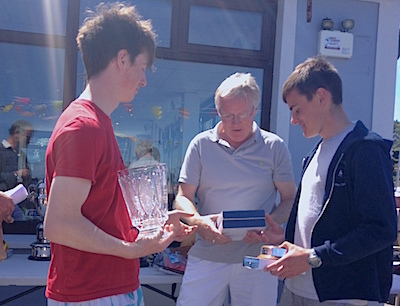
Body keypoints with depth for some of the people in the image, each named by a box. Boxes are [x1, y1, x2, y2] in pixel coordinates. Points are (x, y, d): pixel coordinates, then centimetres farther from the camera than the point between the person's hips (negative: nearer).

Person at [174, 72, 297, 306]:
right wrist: (198, 221, -16)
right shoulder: (201, 144, 4)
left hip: (257, 256, 0)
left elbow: (289, 199, 5)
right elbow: (183, 197, 5)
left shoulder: (275, 147, 3)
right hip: (207, 255, 1)